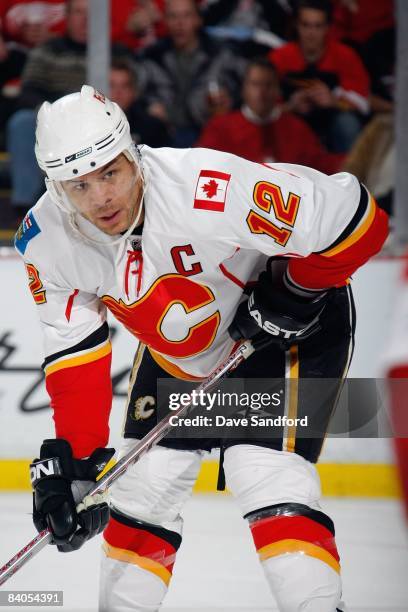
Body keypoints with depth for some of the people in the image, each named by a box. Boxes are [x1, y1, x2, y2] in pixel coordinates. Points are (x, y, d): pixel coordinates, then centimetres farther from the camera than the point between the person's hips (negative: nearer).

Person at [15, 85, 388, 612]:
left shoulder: (208, 191, -39)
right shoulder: (48, 239, -20)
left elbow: (354, 220, -31)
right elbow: (73, 351, -8)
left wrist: (294, 292, -20)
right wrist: (71, 453, -14)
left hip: (292, 330, -6)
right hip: (175, 350, 6)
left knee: (268, 480, -20)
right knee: (142, 488, 6)